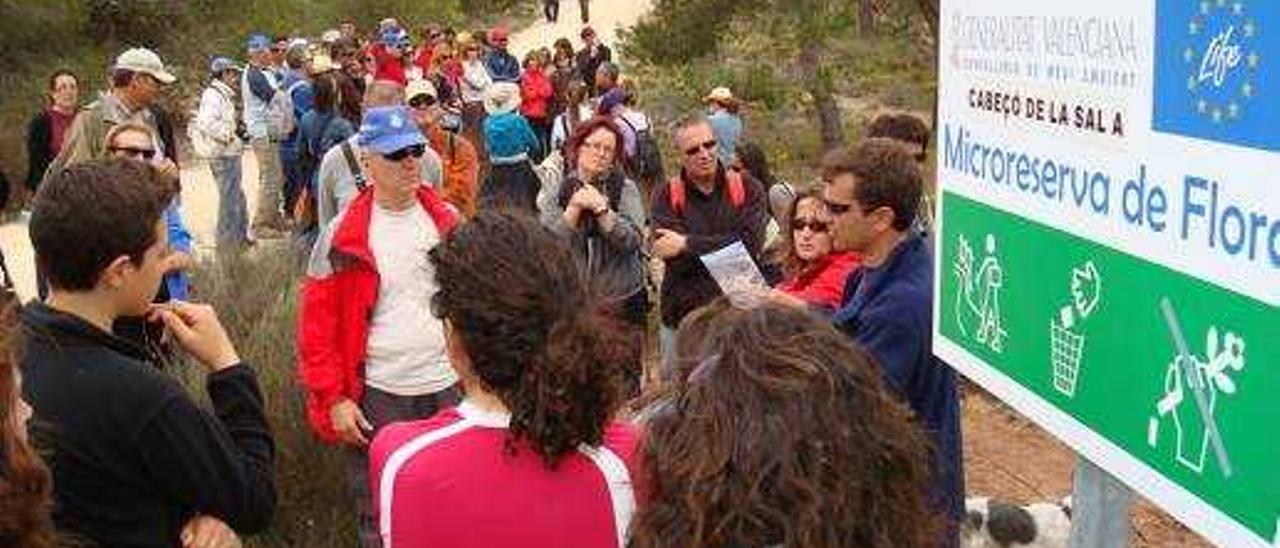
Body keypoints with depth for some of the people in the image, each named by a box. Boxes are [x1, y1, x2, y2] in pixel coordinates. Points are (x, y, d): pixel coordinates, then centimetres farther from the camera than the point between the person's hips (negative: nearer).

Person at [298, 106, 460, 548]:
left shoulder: (448, 221, 3)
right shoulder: (343, 234, -6)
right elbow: (317, 324, -4)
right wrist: (334, 398, -9)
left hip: (449, 390, 3)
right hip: (378, 397, -3)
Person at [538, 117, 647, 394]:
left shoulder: (626, 189, 0)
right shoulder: (555, 192, 4)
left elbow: (632, 241, -13)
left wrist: (600, 208, -21)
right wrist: (574, 207, -17)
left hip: (623, 301, 0)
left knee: (625, 381, 6)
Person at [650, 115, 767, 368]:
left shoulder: (748, 189, 1)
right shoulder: (666, 196, 0)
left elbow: (749, 245, -14)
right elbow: (676, 260, -12)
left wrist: (687, 244, -12)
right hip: (682, 320, 0)